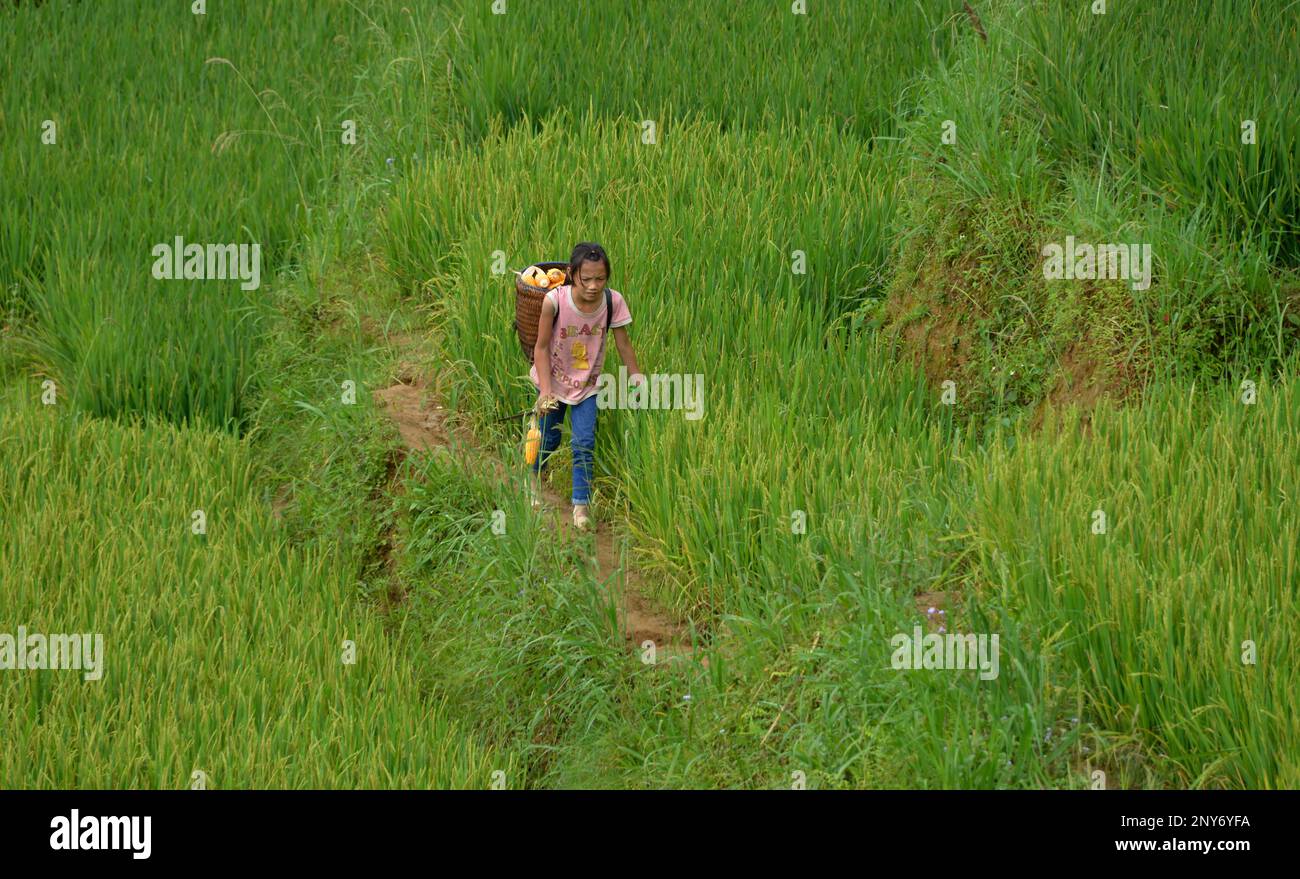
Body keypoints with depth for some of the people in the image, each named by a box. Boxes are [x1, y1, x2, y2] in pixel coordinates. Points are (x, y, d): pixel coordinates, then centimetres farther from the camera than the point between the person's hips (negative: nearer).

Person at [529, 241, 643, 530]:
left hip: (587, 384, 1)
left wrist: (636, 377, -11)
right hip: (554, 378, -1)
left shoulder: (613, 302, -23)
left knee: (584, 442, -6)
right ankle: (533, 476, 46)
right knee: (549, 438, 14)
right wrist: (545, 391, -23)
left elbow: (623, 344, -9)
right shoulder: (555, 301, -30)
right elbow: (542, 347, -19)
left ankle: (581, 504, 7)